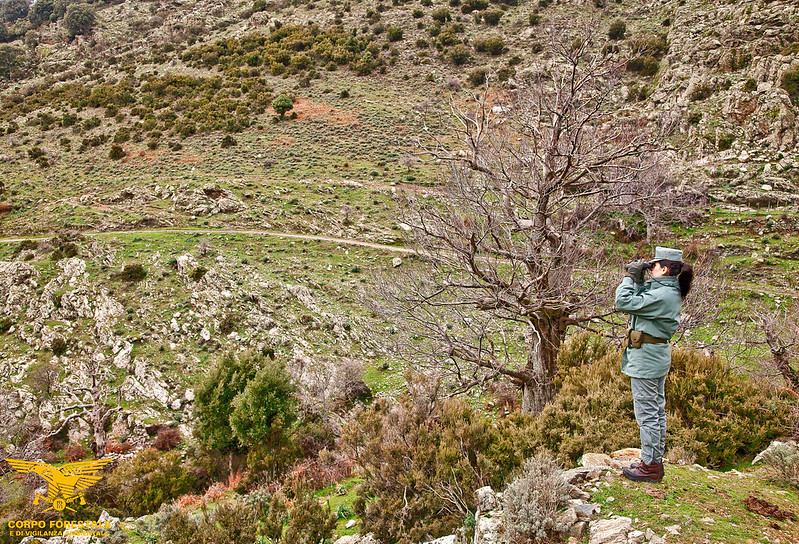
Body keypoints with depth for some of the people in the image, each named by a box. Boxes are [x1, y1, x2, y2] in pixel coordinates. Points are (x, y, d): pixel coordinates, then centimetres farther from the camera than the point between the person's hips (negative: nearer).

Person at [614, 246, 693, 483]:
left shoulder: (661, 295, -22)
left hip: (645, 359, -11)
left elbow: (624, 303, -24)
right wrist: (638, 279, 6)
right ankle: (655, 461, 27)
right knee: (657, 410, 16)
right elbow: (641, 300, 18)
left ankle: (650, 466, 6)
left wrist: (630, 277, -13)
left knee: (647, 412, -2)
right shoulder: (671, 292, 9)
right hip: (658, 357, 11)